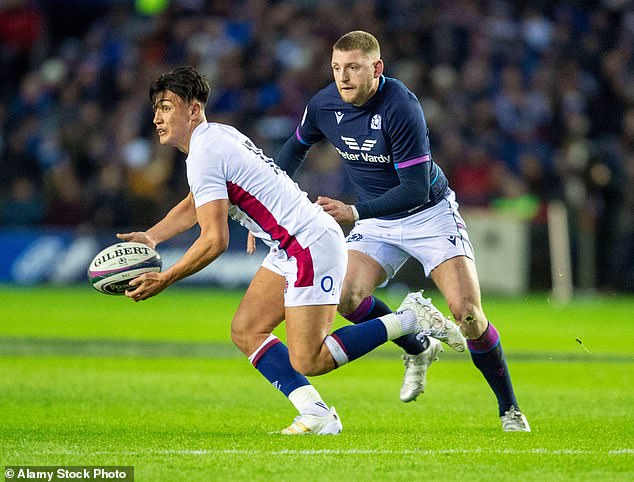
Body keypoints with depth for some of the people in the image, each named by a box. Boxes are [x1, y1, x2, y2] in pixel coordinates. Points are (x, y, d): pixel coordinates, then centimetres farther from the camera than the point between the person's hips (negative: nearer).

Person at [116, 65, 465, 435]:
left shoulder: (204, 155, -16)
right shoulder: (216, 135, 15)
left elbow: (215, 241, -20)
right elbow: (194, 205, 29)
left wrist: (164, 280, -11)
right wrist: (152, 237, 15)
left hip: (313, 245, -10)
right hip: (290, 249, 10)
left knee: (306, 362, -9)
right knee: (245, 331, 7)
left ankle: (410, 320, -2)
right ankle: (316, 414, 1)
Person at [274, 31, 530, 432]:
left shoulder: (401, 107, -29)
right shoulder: (324, 105, -11)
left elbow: (416, 190, -31)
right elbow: (296, 148, 13)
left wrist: (354, 213, -37)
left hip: (430, 213, -5)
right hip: (377, 221, 5)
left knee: (467, 311, -18)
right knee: (347, 297, -17)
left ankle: (510, 410, -1)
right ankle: (419, 350, 11)